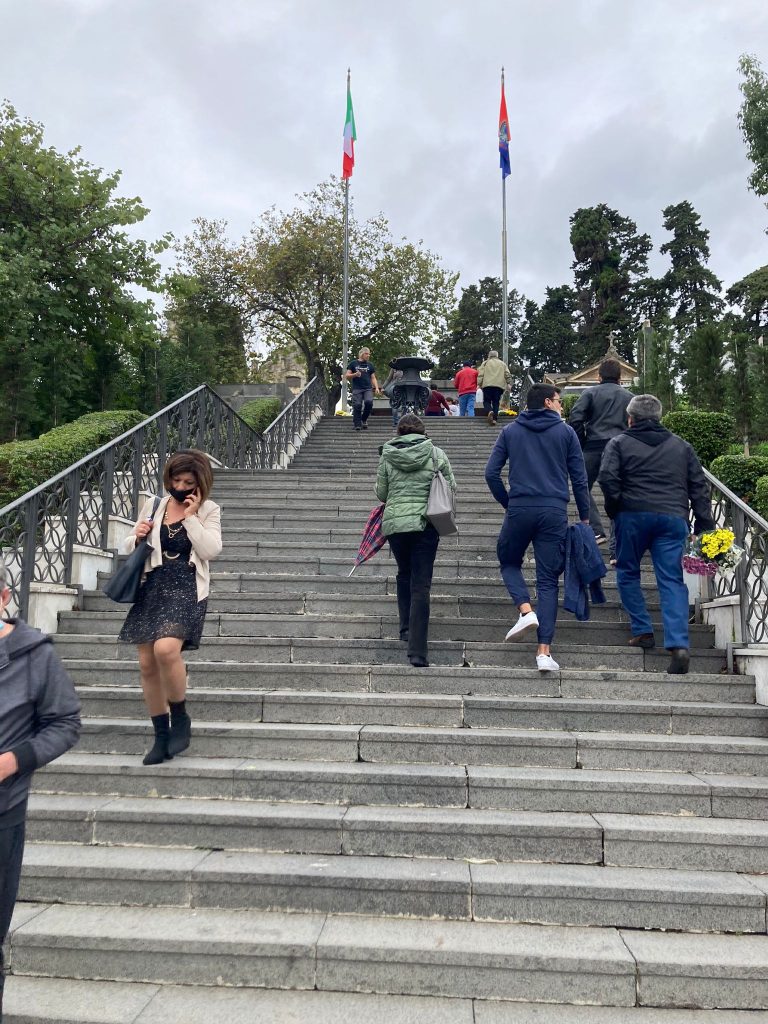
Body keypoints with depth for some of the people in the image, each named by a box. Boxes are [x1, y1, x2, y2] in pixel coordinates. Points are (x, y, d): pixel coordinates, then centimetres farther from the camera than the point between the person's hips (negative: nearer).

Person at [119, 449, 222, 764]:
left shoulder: (208, 511, 2)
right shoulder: (154, 505, 11)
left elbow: (211, 550, -13)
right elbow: (127, 549, 18)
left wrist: (191, 516, -10)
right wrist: (136, 537, -4)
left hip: (186, 589, -4)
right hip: (152, 588, 5)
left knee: (166, 649, -27)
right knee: (147, 664, 5)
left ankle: (180, 717, -2)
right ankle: (161, 736, 21)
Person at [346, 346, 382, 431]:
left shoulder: (370, 364, 18)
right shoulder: (353, 363, 10)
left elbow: (373, 378, 17)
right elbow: (347, 376, 8)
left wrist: (376, 388, 3)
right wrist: (355, 375, -12)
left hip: (368, 388, 2)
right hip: (357, 389, -2)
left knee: (369, 402, -21)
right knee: (357, 406, -9)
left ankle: (364, 419, 2)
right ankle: (357, 425, -2)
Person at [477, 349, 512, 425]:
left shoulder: (485, 363, 12)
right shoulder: (503, 364, 19)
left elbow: (480, 375, 1)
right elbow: (508, 375, 8)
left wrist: (479, 384, 4)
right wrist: (509, 383, 8)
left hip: (487, 385, -2)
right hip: (499, 385, 2)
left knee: (486, 401, 4)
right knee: (496, 402, 8)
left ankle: (489, 411, -26)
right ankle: (495, 418, -3)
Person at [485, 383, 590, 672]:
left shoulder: (510, 431, 10)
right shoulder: (566, 432, 7)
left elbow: (491, 472, 4)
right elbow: (579, 478, 5)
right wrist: (584, 517, 13)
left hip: (519, 510, 0)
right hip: (555, 512, 0)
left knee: (509, 562, 23)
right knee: (548, 581, 3)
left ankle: (526, 611, -3)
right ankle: (544, 651, -1)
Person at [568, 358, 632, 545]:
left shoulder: (590, 393, 6)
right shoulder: (629, 397, 15)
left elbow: (575, 419, -6)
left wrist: (582, 443, 4)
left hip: (594, 447, -2)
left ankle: (596, 531, 1)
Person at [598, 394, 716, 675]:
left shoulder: (619, 443, 6)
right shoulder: (681, 446, 17)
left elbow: (607, 477, -9)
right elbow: (699, 486, 13)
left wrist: (614, 508, 2)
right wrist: (704, 523, 13)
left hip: (633, 515, -2)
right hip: (674, 518, 3)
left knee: (628, 572, 16)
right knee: (672, 581, 0)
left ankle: (642, 631, 14)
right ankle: (678, 645, -12)